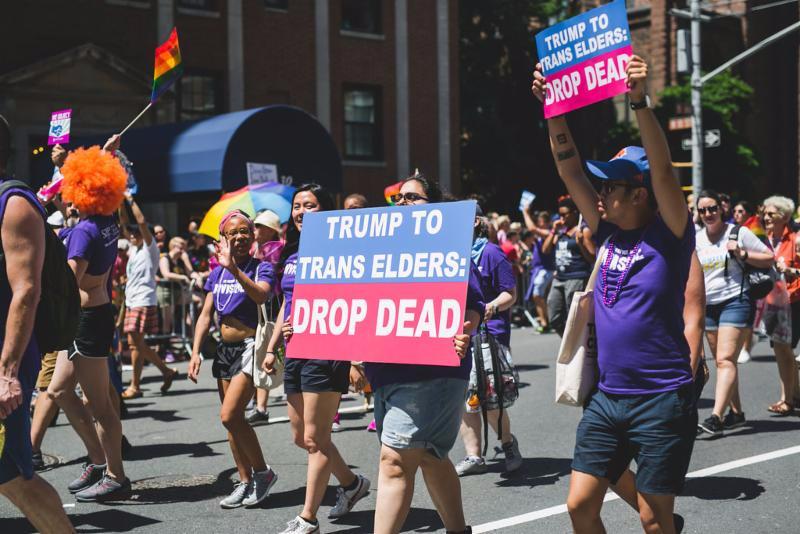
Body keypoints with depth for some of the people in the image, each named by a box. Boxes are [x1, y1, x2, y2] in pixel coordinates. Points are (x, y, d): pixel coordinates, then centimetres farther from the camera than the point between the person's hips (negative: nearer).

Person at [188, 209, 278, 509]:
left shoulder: (261, 268, -7)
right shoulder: (217, 274, 10)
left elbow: (261, 295, -29)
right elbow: (206, 315, 11)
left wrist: (234, 267, -38)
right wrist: (195, 352, 3)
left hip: (250, 346, -7)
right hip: (225, 349, 7)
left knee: (229, 415, -16)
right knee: (232, 420, 9)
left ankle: (263, 472, 2)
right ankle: (245, 482, 19)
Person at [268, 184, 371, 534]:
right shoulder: (291, 256, 15)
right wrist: (271, 348, 16)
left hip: (324, 351, -9)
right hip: (295, 353, 9)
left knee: (314, 437, -5)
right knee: (301, 436, 15)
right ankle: (351, 483, 35)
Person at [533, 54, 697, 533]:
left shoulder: (669, 234, -8)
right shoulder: (609, 232, 7)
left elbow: (663, 171, -23)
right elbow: (571, 171, 6)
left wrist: (640, 103, -31)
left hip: (662, 401, -6)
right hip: (607, 398, 6)